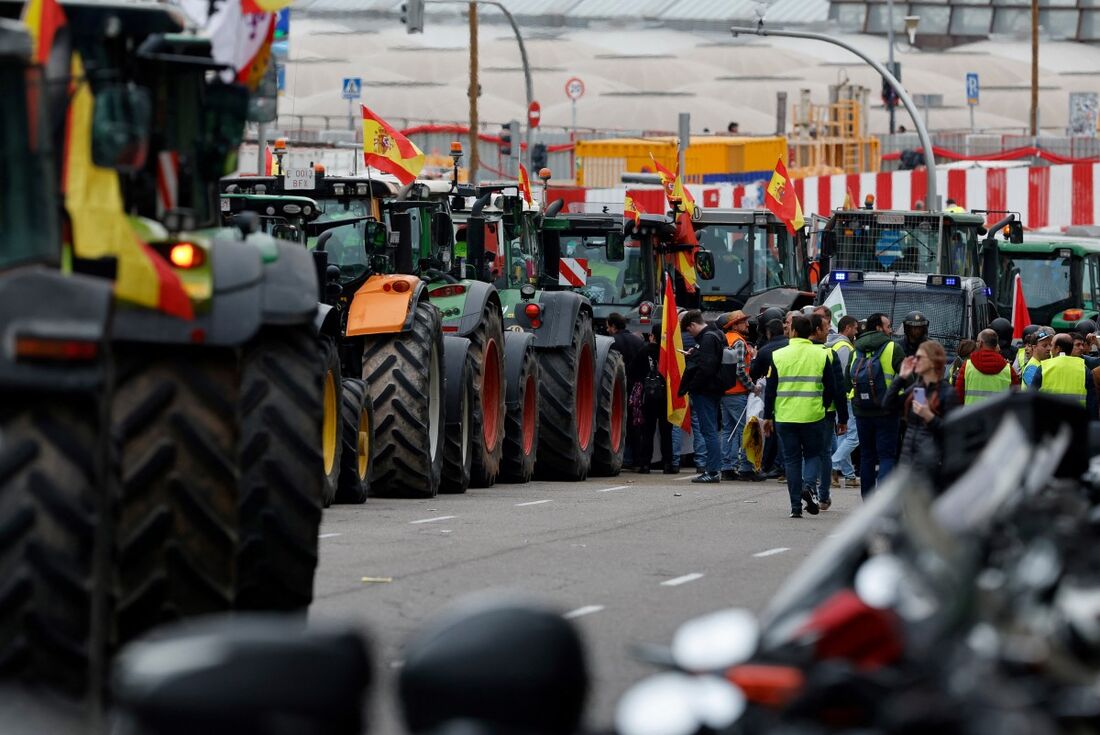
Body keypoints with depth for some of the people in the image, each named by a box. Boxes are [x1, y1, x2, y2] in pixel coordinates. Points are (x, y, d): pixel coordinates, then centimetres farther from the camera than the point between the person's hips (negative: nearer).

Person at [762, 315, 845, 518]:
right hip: (812, 416, 0)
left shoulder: (778, 356, -2)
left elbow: (770, 389, 0)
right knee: (813, 454, 15)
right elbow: (830, 388, 1)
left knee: (792, 459, 8)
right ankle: (808, 485, -13)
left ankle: (795, 506, 5)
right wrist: (823, 406, 16)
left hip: (785, 417, 0)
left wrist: (767, 416, 7)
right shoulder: (821, 355, -1)